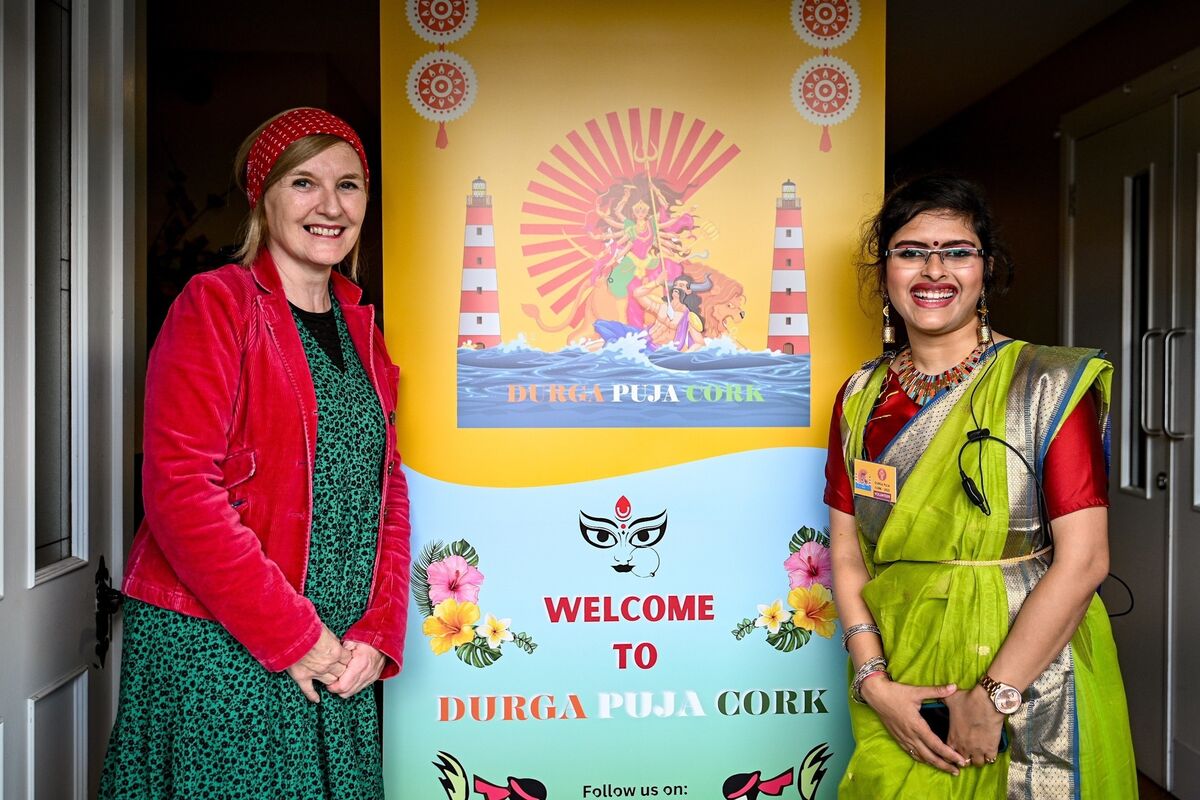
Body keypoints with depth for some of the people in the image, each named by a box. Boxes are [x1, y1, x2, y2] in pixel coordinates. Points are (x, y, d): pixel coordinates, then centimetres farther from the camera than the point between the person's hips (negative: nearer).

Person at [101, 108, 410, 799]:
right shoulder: (217, 303, -8)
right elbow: (180, 486, -17)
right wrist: (291, 635, -16)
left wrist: (379, 632, -2)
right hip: (216, 650, -6)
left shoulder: (361, 328, 11)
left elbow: (388, 491, 10)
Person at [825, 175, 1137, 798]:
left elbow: (1083, 558, -15)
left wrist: (993, 698, -18)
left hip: (1032, 683, -3)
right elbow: (846, 553, 2)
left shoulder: (1048, 386, -8)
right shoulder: (861, 398, 4)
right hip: (898, 688, 3)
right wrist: (874, 681, -10)